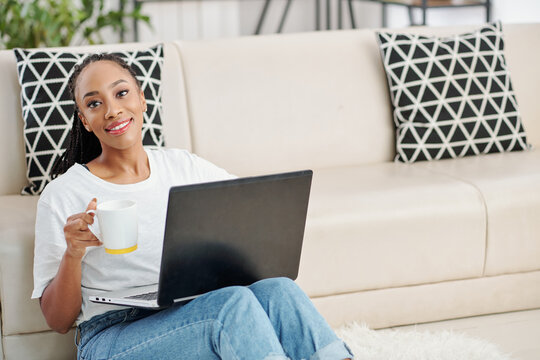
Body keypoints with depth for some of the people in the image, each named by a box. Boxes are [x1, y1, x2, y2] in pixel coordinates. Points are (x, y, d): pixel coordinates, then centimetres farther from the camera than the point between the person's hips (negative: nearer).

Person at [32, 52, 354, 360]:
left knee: (276, 289, -27)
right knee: (233, 302, -32)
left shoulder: (183, 166, 15)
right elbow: (58, 321, 3)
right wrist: (73, 254, -17)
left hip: (193, 321, 4)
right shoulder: (62, 195, 2)